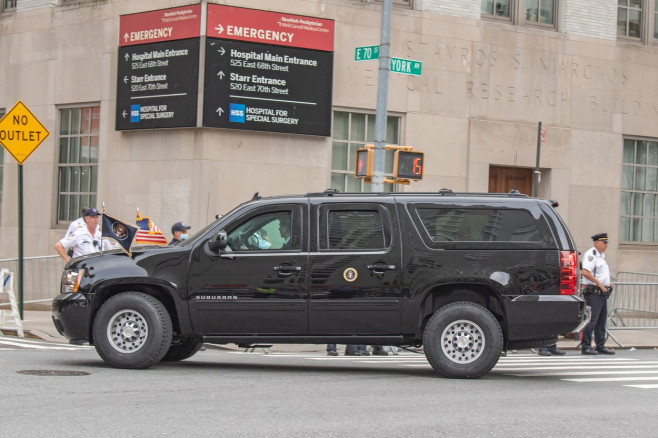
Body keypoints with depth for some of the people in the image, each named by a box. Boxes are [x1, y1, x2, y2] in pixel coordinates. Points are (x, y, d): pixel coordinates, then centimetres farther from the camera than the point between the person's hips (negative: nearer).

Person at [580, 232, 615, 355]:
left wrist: (609, 283, 13)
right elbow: (585, 272, -25)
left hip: (602, 293, 10)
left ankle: (601, 346, 16)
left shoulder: (601, 256, 19)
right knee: (592, 320, -10)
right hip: (593, 293, -10)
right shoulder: (590, 255, -12)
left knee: (601, 320, 11)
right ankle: (585, 346, -7)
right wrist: (599, 283, -21)